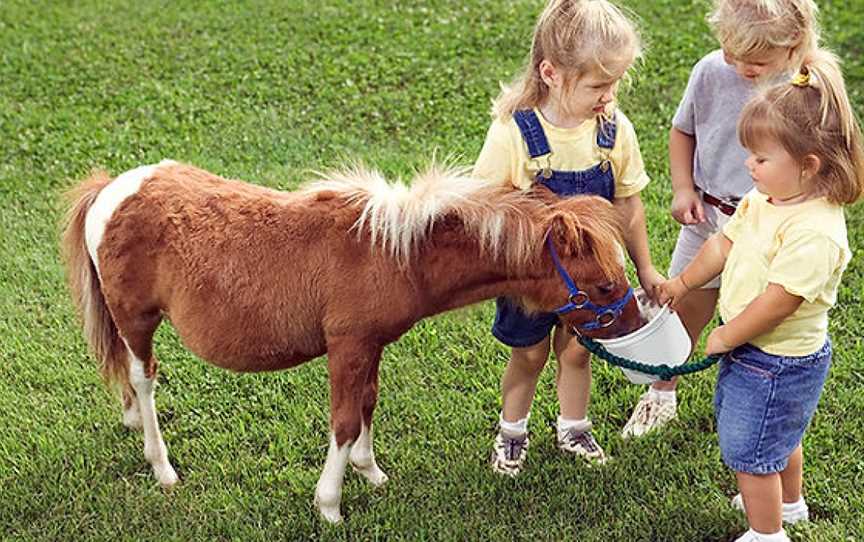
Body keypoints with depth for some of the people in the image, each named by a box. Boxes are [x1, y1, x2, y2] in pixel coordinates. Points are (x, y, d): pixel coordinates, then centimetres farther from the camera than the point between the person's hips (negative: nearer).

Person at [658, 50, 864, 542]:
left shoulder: (814, 232, -33)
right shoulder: (764, 201, -5)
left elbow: (777, 302, -30)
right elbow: (724, 244, 9)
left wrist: (724, 337, -17)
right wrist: (683, 284, 19)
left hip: (777, 363, -9)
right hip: (750, 347, 9)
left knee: (749, 452, 6)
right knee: (775, 437, 30)